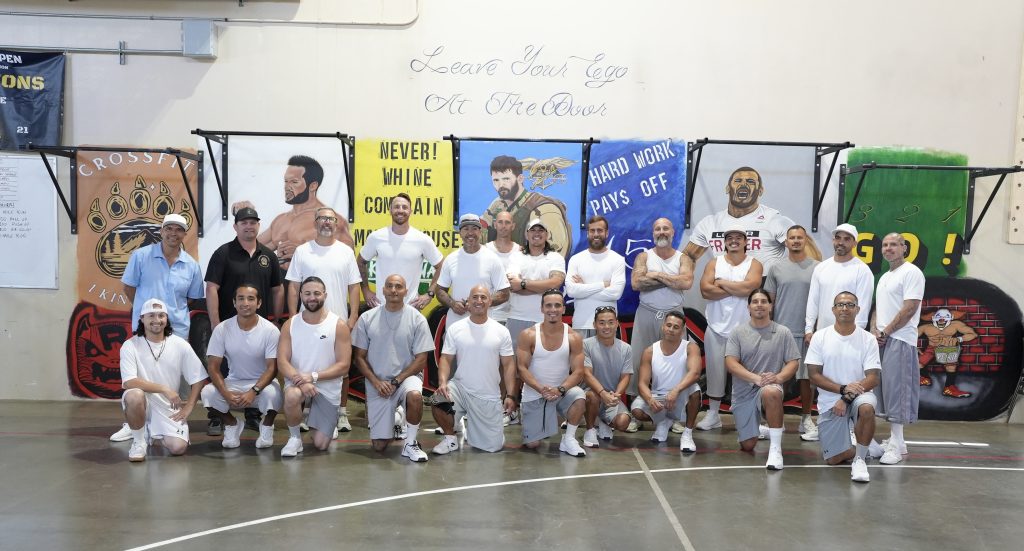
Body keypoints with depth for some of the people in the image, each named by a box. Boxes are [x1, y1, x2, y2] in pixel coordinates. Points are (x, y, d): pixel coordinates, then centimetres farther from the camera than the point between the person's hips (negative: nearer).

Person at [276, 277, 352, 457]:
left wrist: (313, 377, -23)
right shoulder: (290, 325, -2)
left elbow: (343, 366, -11)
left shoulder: (339, 325, -8)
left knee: (321, 444, -2)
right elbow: (282, 362, -8)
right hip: (298, 381, 1)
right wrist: (301, 381, -26)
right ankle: (295, 438, -7)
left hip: (328, 387, 0)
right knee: (292, 396, -37)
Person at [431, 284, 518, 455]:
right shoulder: (455, 329, -1)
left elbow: (508, 364, 2)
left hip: (489, 396, 1)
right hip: (460, 387, 0)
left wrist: (510, 395, -5)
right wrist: (442, 382, -20)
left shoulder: (501, 331, -1)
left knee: (494, 446, 1)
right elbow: (446, 359, -1)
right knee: (438, 402, -32)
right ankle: (450, 438, -2)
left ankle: (471, 425, 35)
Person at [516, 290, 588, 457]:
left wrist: (560, 390, -27)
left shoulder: (573, 337, -7)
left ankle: (568, 439, -10)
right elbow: (522, 368, -11)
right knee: (532, 444, -1)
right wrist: (541, 389, -26)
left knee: (579, 397, -33)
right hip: (534, 394, 0)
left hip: (562, 391, 1)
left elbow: (578, 371, -10)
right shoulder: (528, 335, -10)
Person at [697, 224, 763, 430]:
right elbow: (705, 290, -9)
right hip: (717, 327, 1)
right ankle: (713, 415, 15)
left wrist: (721, 283, -8)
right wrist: (737, 289, -12)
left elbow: (749, 286, -17)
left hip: (744, 328, -1)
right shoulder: (714, 263, 6)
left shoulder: (754, 264, 3)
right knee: (715, 370, 5)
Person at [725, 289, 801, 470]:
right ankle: (756, 426, 41)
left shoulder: (783, 332, 1)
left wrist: (779, 377, -22)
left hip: (770, 388, -2)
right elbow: (730, 363, -9)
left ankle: (775, 448, -30)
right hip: (743, 393, 2)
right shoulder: (738, 332, -1)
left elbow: (793, 362, 0)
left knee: (771, 392, -41)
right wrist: (756, 378, -23)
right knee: (747, 446, 3)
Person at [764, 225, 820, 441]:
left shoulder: (817, 268, 2)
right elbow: (768, 301, 7)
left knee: (806, 376, 5)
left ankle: (806, 419, 18)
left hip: (808, 333, -1)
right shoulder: (776, 268, 5)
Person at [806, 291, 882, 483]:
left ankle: (860, 458, -18)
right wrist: (843, 388, -20)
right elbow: (814, 376, -6)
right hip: (829, 402, 1)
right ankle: (865, 447, 32)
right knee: (833, 459, -1)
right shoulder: (820, 337, -3)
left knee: (867, 407, -38)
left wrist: (847, 398, -22)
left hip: (858, 396, -1)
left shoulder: (868, 339, -4)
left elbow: (873, 379, -9)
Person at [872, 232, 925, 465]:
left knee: (896, 389, -9)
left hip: (899, 340, -8)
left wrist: (885, 333, -11)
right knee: (886, 389, 8)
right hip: (882, 340, 8)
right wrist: (874, 331, 3)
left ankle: (897, 445, -6)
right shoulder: (885, 277, 20)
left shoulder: (912, 273, -7)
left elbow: (909, 309, -15)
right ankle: (894, 440, 15)